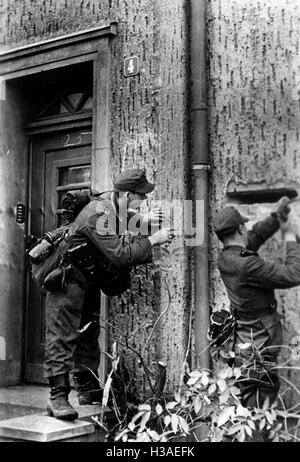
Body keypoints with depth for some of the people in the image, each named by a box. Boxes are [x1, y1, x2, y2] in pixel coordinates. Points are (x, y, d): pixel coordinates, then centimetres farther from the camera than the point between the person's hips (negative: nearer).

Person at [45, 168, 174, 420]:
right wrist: (152, 240, -25)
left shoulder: (115, 205, -2)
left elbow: (121, 222, 19)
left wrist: (144, 220, 1)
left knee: (89, 333, 15)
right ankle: (58, 397, -7)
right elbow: (120, 255, -34)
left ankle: (88, 389, 25)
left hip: (89, 280, 10)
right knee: (63, 337, -9)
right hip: (68, 279, -10)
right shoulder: (98, 214, -30)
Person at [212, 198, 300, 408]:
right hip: (258, 349, -9)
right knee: (259, 407, -1)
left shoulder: (225, 258, 2)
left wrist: (276, 218, 9)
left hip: (242, 343, 9)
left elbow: (256, 236, 19)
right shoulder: (247, 265, -26)